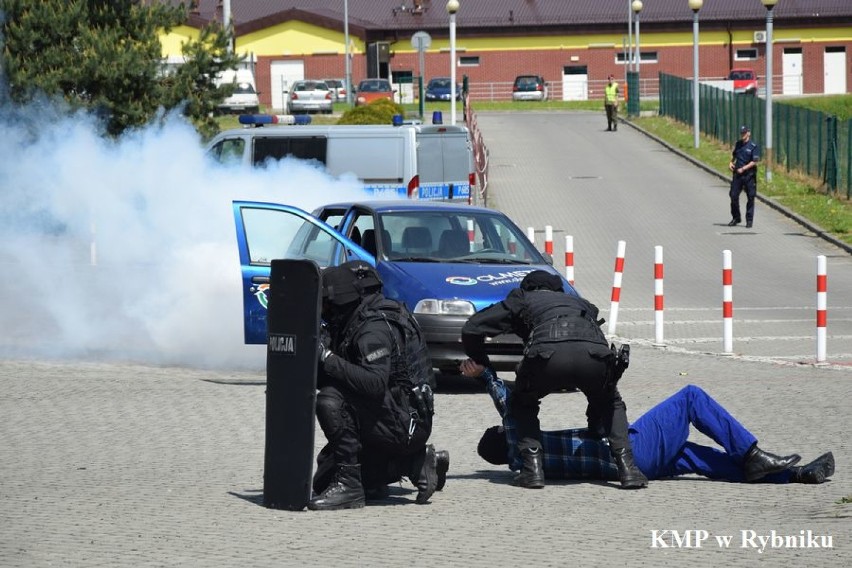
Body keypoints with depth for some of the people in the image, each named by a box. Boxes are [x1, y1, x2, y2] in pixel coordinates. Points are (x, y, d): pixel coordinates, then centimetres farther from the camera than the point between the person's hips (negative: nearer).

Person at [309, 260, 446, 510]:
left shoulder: (374, 328, -19)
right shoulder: (353, 324, 12)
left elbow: (375, 383, -34)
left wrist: (328, 358, -31)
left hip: (405, 422, -11)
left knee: (331, 401, -29)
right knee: (323, 479, 12)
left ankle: (348, 485, -22)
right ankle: (414, 463, 13)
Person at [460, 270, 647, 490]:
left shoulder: (523, 299, 35)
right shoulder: (581, 303, 44)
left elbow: (471, 329, 30)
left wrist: (479, 361, 47)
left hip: (549, 355, -2)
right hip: (596, 354, 2)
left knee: (523, 405, 28)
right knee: (609, 404, 33)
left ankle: (532, 467, 8)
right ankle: (626, 466, 13)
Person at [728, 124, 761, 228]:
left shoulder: (754, 146, -8)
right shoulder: (738, 144, 10)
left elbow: (754, 162, -13)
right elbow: (734, 154, 26)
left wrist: (743, 169, -17)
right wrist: (731, 162, 7)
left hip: (749, 175, -5)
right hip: (737, 174, 5)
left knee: (750, 198, 1)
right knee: (733, 195, 4)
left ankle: (749, 220, 8)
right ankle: (736, 218, 20)